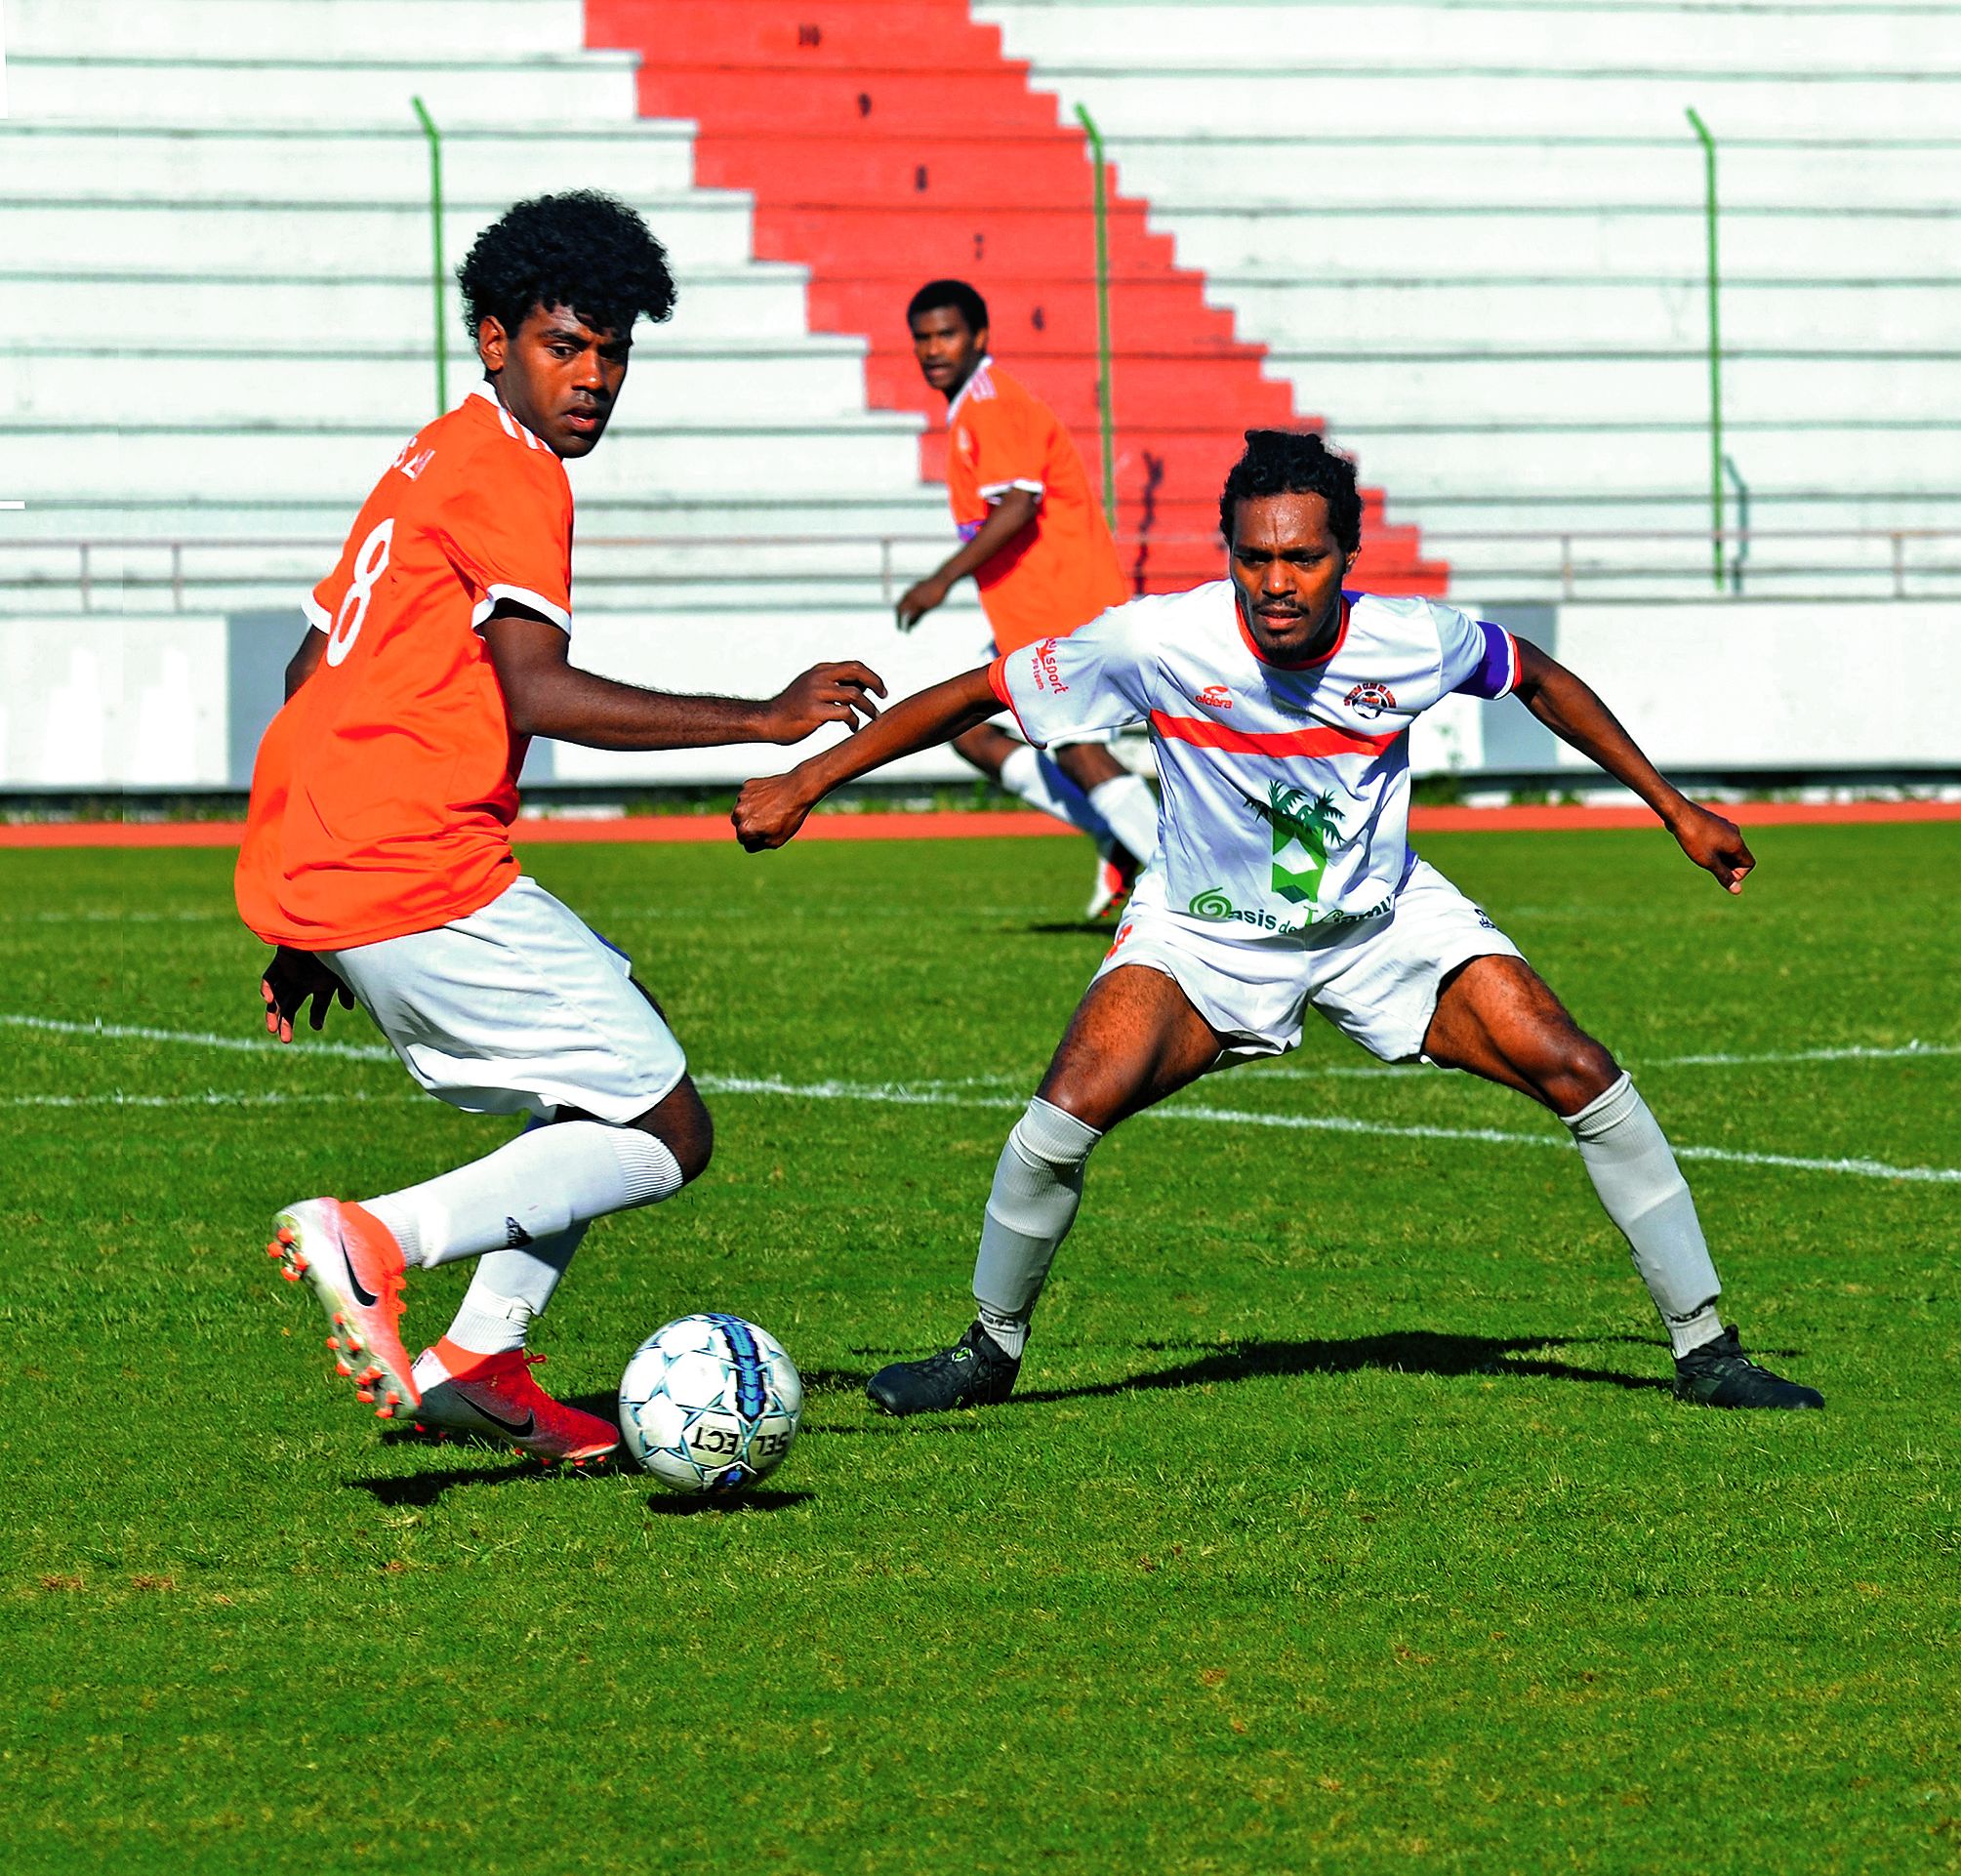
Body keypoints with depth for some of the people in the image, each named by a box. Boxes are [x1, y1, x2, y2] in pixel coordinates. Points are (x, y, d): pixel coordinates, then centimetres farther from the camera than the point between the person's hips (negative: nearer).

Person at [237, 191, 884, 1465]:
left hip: (311, 871, 10)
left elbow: (317, 673, 27)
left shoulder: (434, 463, 23)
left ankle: (481, 1361, 10)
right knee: (665, 1136, -6)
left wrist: (309, 929, 30)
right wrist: (761, 723, -20)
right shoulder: (511, 474, -8)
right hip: (423, 877, -10)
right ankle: (376, 1239, -21)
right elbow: (537, 693, -21)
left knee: (615, 1085, 21)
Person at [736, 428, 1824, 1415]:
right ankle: (989, 1351, 3)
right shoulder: (1162, 643, -26)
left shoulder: (1411, 643, -20)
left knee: (1582, 1079, -13)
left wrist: (1676, 811, 7)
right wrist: (803, 783, -17)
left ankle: (1705, 1348, 3)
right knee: (1070, 1113, -24)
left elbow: (1537, 679, 2)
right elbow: (974, 695, -15)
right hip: (1204, 930, -1)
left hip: (1386, 920, 1)